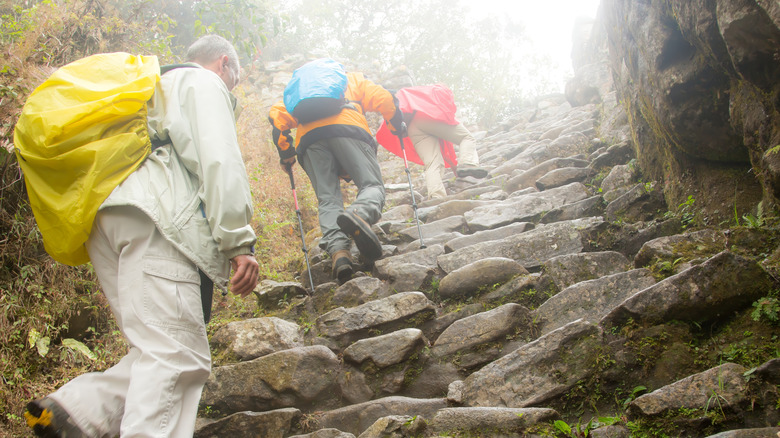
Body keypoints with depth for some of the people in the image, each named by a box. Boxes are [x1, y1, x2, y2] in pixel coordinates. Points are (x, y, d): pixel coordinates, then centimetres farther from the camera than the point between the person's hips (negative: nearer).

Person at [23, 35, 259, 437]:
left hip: (102, 221, 9)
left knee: (156, 353, 6)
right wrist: (239, 242, -11)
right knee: (177, 356, -15)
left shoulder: (154, 89, 38)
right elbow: (219, 160, -5)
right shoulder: (205, 83, 12)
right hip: (151, 220, -9)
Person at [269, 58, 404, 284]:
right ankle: (359, 214, -43)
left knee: (328, 199, -2)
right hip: (347, 129, -2)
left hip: (308, 138, 2)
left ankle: (338, 249, -30)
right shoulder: (352, 79, 35)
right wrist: (399, 124, 32)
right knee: (372, 185, -7)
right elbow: (381, 98, 18)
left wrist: (285, 152, 26)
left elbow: (277, 114, 23)